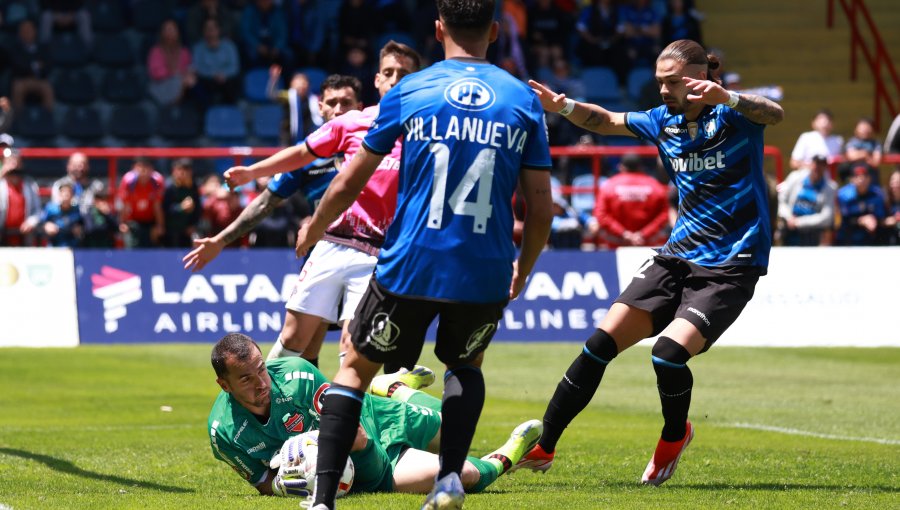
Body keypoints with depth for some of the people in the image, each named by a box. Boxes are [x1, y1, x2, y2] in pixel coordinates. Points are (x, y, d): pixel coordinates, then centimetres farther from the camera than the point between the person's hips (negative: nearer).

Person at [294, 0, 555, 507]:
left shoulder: (408, 94, 0)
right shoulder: (523, 100, 2)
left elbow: (347, 185, 5)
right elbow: (541, 208, 2)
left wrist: (313, 229, 23)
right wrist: (523, 269, 20)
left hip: (410, 266, -1)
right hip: (486, 273, 1)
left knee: (356, 368, 16)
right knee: (466, 365, 29)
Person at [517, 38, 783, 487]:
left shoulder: (733, 116, -11)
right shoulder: (663, 121, 8)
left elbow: (774, 114, -30)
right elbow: (607, 121, 14)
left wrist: (726, 97, -50)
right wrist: (563, 106, -7)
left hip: (730, 267, -6)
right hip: (677, 256, 6)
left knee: (670, 351, -24)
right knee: (602, 341, -3)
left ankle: (674, 436, 7)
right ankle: (542, 446, 6)